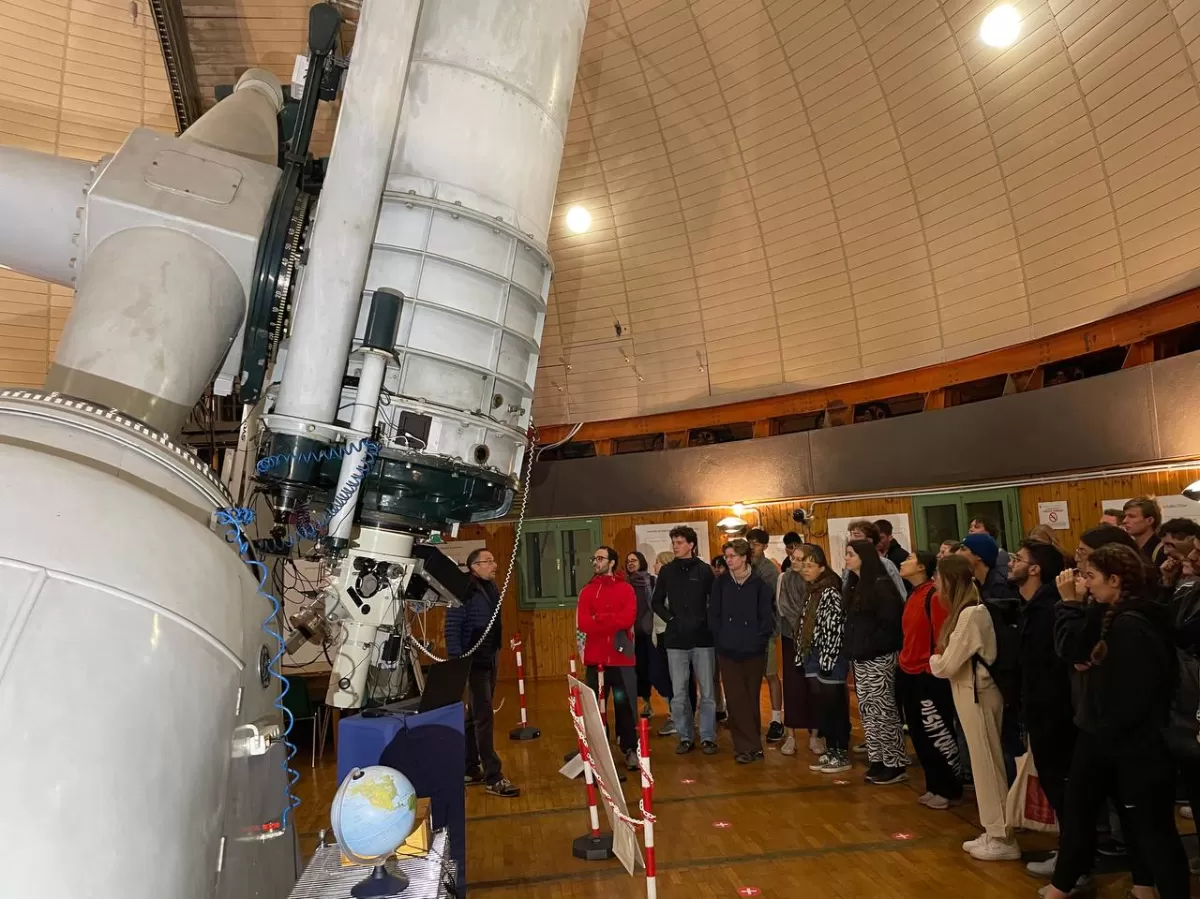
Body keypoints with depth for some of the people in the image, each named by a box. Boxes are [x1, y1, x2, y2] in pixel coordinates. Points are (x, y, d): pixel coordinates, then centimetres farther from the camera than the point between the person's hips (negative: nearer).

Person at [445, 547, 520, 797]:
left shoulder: (492, 589, 10)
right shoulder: (464, 590, -14)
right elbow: (452, 627, -18)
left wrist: (496, 651, 11)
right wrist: (457, 661, -21)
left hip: (489, 660, 9)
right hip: (473, 662, -8)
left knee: (474, 717, 16)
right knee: (484, 717, -8)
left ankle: (470, 769, 26)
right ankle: (492, 778, -3)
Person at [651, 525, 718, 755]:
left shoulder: (704, 569, 0)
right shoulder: (667, 571, 5)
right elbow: (656, 603, 11)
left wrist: (706, 621, -8)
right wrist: (671, 619, -1)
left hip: (703, 639, -2)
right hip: (676, 640, 2)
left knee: (707, 691, 5)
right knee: (678, 693, 6)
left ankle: (708, 737, 16)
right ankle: (685, 737, 18)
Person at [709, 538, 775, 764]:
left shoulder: (759, 584, -7)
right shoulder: (721, 583, 1)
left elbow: (768, 616, -4)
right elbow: (713, 613, 4)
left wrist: (759, 639, -8)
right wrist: (719, 637, -3)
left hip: (753, 651, -1)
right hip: (728, 651, 2)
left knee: (751, 698, 9)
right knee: (736, 700, -1)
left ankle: (748, 745, 22)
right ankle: (750, 746, 7)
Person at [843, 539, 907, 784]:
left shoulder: (881, 585, -14)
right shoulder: (855, 585, 11)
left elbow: (890, 623, -18)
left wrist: (871, 646, -16)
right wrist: (853, 647, 8)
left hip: (879, 658, -8)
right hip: (861, 659, 8)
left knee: (883, 711, -1)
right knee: (867, 711, 12)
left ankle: (895, 764, 9)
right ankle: (878, 760, 22)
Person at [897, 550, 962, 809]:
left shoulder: (934, 595, -17)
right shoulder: (913, 596, 11)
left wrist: (935, 667, -16)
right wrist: (905, 661, 16)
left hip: (929, 676, -9)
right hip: (909, 675, 9)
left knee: (938, 736, 3)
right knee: (920, 736, 16)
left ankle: (950, 789, 18)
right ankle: (934, 786, 28)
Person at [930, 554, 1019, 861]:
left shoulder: (970, 614, -21)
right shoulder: (973, 610, 9)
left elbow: (948, 665, -18)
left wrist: (933, 660, 0)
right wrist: (940, 659, -3)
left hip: (976, 694, -9)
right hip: (972, 693, 9)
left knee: (988, 765, 1)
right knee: (985, 764, 15)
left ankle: (1003, 839, 13)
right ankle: (993, 832, 26)